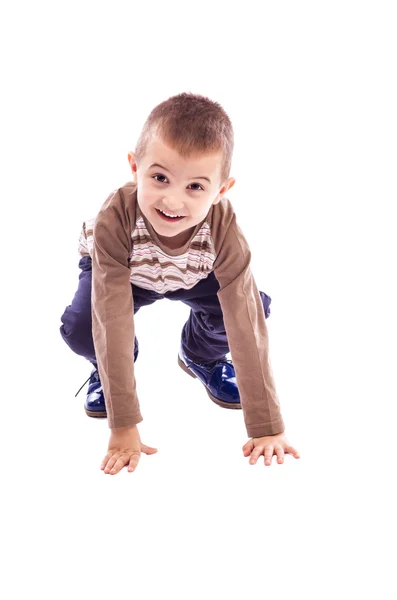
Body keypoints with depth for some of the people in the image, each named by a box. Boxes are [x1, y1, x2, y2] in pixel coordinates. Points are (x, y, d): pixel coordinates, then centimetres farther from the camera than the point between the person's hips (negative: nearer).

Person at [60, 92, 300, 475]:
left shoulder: (224, 231, -38)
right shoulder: (115, 220, -43)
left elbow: (247, 327, -36)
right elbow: (113, 324, -42)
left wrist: (267, 428, -35)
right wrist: (123, 428, -41)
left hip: (192, 276, 2)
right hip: (121, 271, -1)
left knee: (254, 305, -23)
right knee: (79, 329, -30)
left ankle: (201, 356, 11)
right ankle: (107, 369, 7)